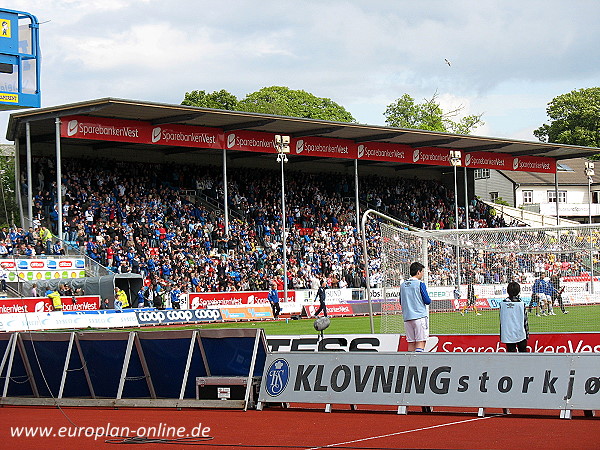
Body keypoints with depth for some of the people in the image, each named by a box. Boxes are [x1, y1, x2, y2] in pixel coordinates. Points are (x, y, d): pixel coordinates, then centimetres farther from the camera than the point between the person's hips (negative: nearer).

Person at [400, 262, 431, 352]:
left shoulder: (402, 285, 11)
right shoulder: (420, 284, -7)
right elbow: (427, 301, -8)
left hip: (407, 317, 6)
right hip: (420, 316, -6)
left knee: (411, 343, 8)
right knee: (420, 342, -8)